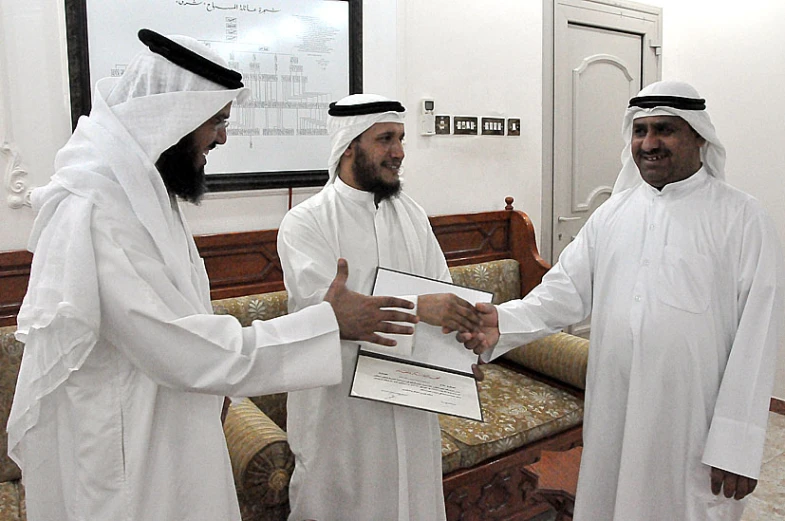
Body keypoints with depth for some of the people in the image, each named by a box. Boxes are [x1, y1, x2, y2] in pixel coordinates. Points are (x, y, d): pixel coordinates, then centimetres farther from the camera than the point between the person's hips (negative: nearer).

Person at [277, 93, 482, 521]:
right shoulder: (305, 223, -11)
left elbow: (442, 290, 4)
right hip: (341, 411, -5)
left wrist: (464, 338, -15)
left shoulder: (412, 215, 7)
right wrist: (417, 307, -30)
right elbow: (322, 303, -24)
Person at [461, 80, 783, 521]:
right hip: (614, 417, 4)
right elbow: (567, 290, 1)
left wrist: (735, 446, -13)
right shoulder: (613, 214, 6)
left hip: (695, 427, -3)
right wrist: (505, 323, -18)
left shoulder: (742, 217, -7)